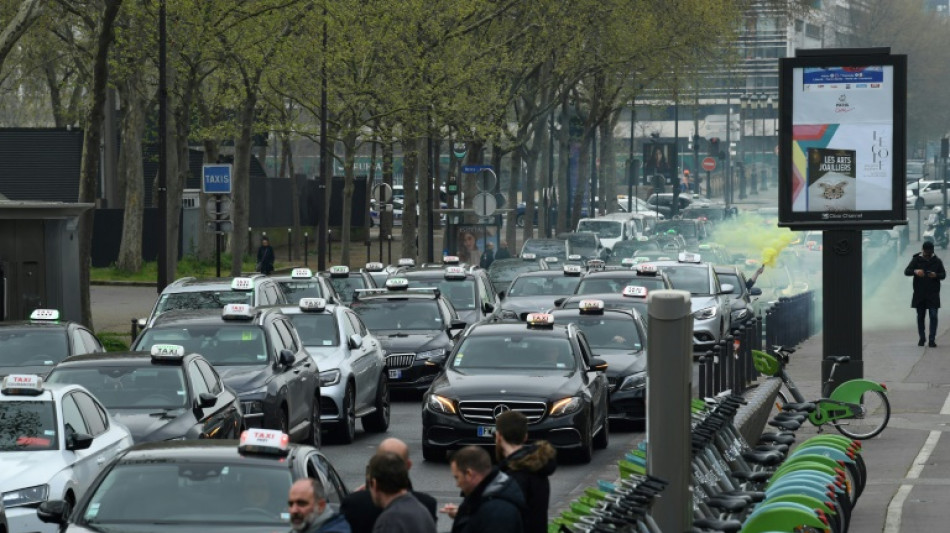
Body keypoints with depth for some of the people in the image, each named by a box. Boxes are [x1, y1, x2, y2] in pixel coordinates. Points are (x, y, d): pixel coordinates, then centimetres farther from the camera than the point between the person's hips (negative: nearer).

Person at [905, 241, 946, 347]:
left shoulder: (937, 261, 5)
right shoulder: (916, 260, 1)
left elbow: (943, 274, 6)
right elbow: (906, 271, -7)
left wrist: (936, 275, -17)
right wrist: (915, 271, -29)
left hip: (933, 294, 0)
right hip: (919, 294, 0)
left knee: (933, 316, -8)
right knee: (920, 316, 6)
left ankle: (932, 339, -6)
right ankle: (921, 338, 18)